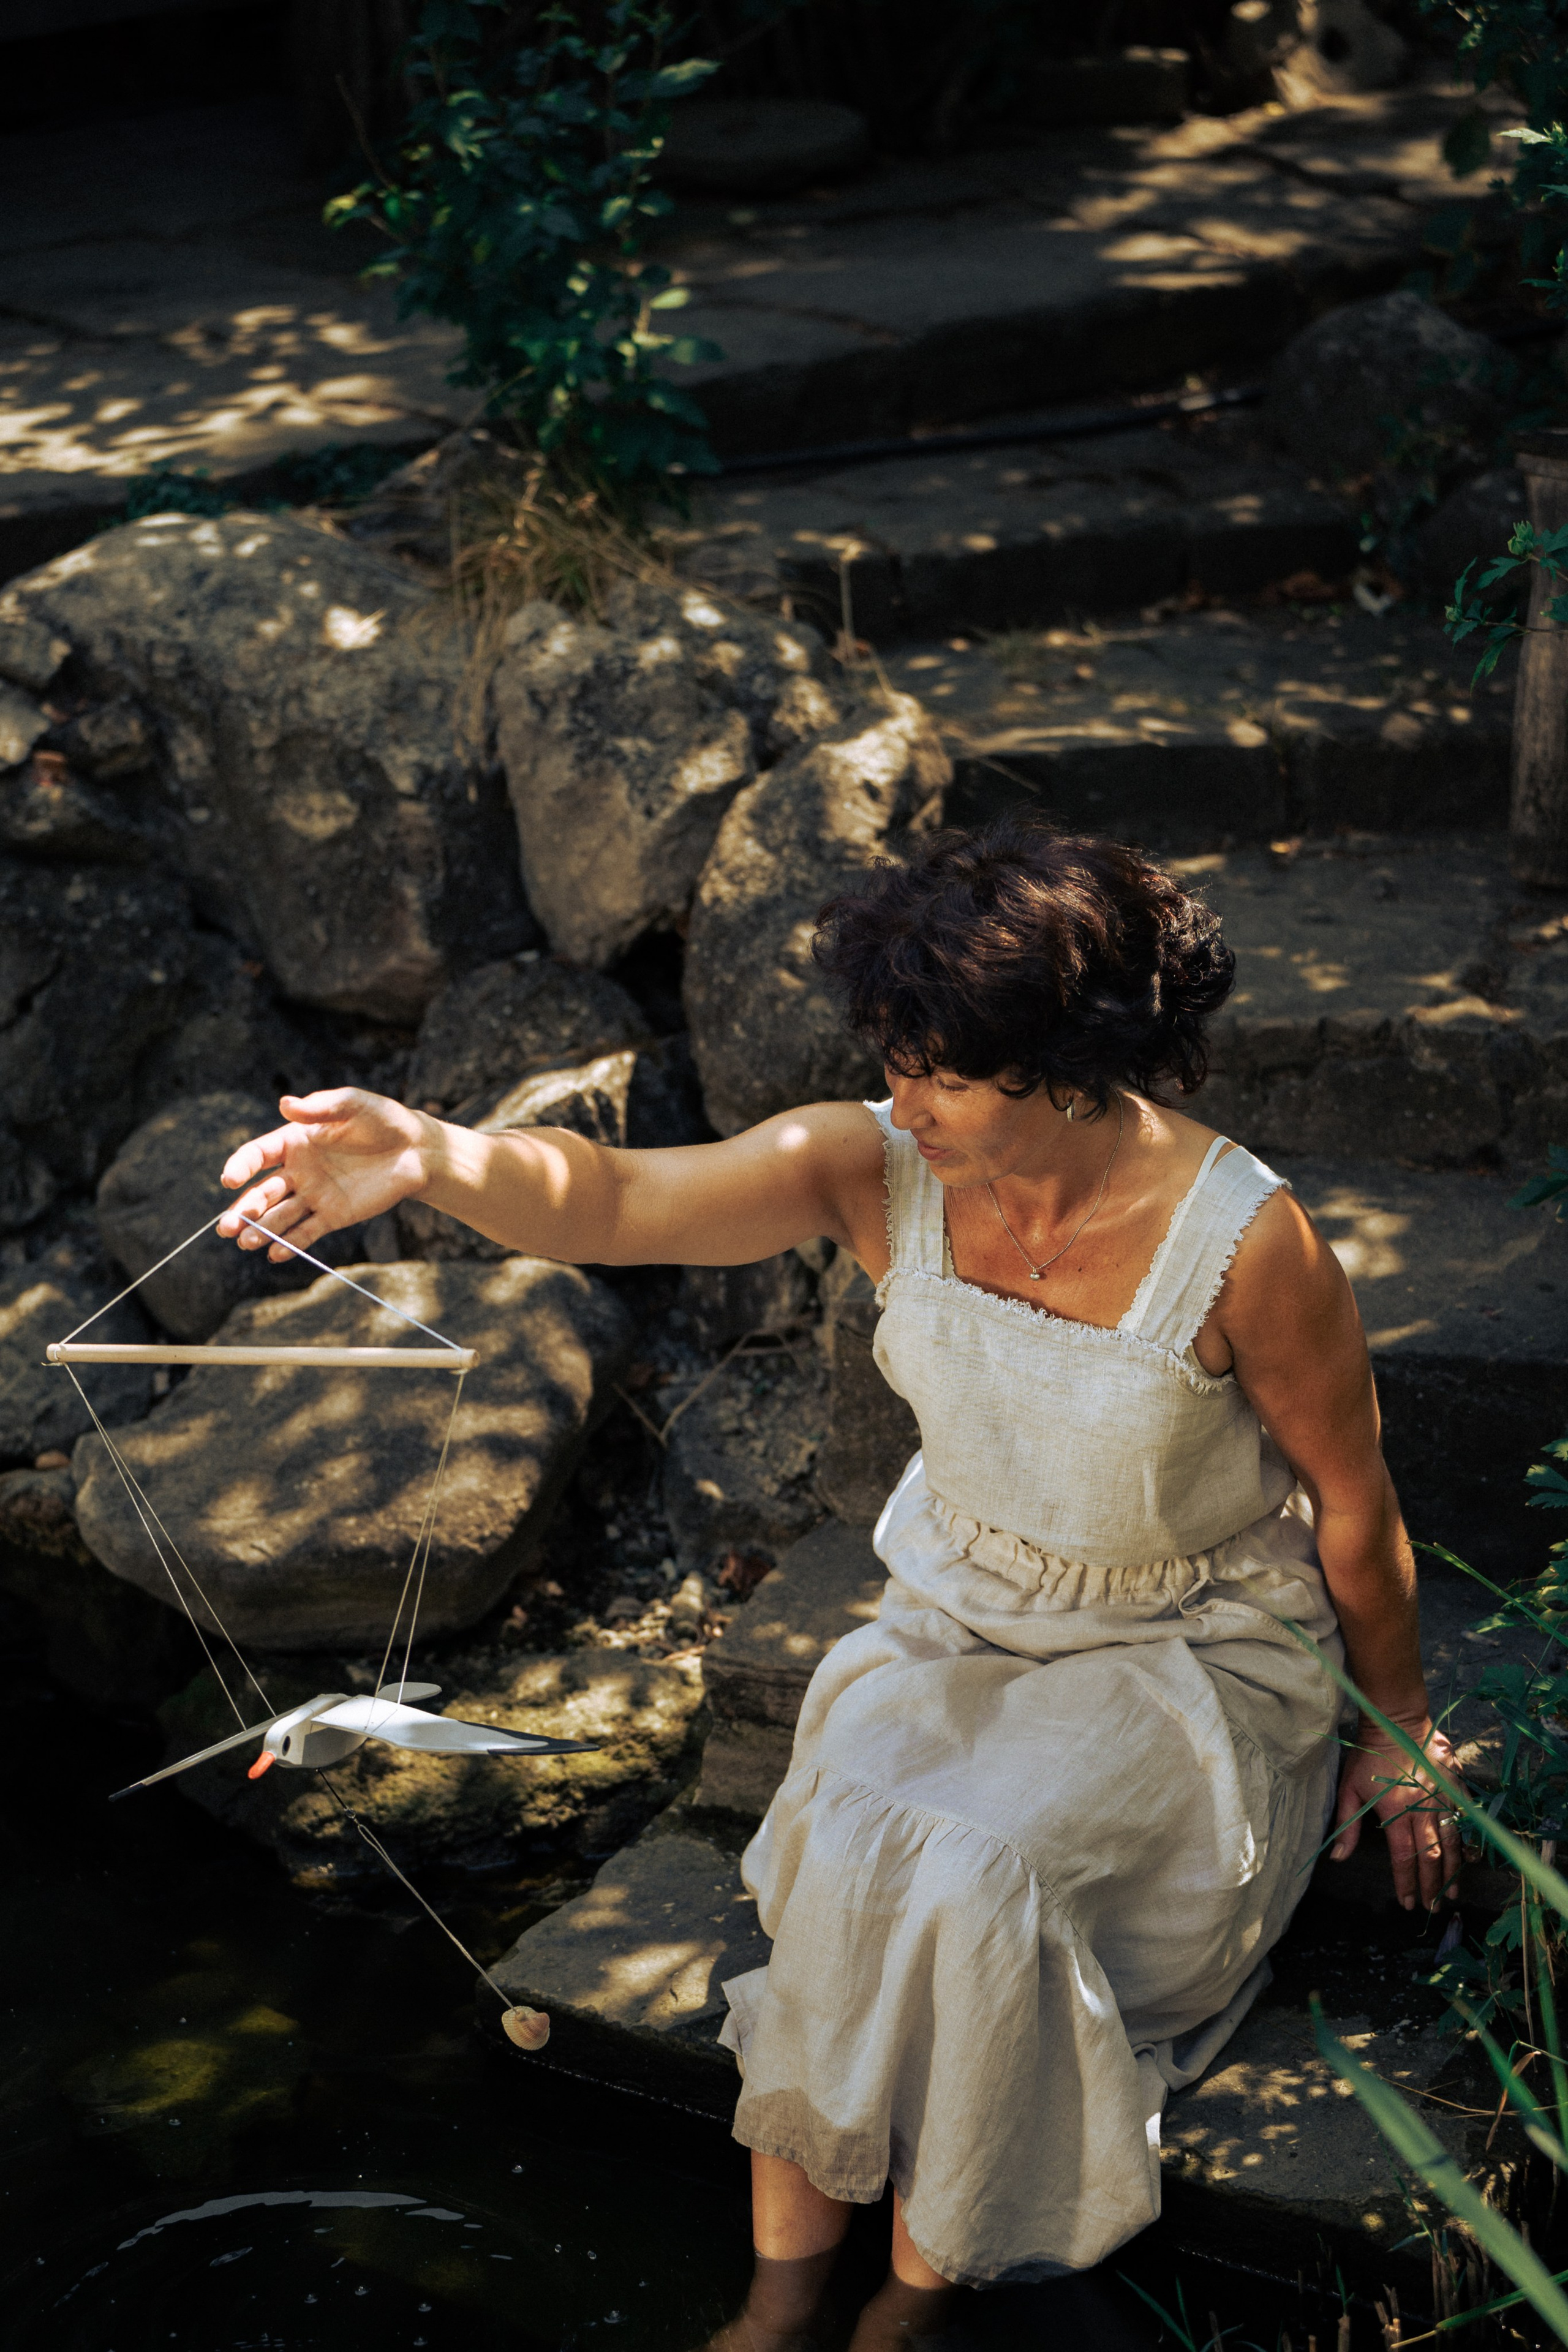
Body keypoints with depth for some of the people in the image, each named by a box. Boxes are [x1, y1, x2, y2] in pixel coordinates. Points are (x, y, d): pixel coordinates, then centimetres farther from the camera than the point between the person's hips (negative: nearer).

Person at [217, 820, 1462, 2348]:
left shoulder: (1243, 1241, -25)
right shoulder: (877, 1167, -15)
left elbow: (1353, 1504, -11)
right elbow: (615, 1202, -27)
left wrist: (1399, 1740, 2)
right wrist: (433, 1159, -49)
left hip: (1192, 1656, -3)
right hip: (960, 1622, 4)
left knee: (975, 1874, -28)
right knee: (843, 1848, -24)